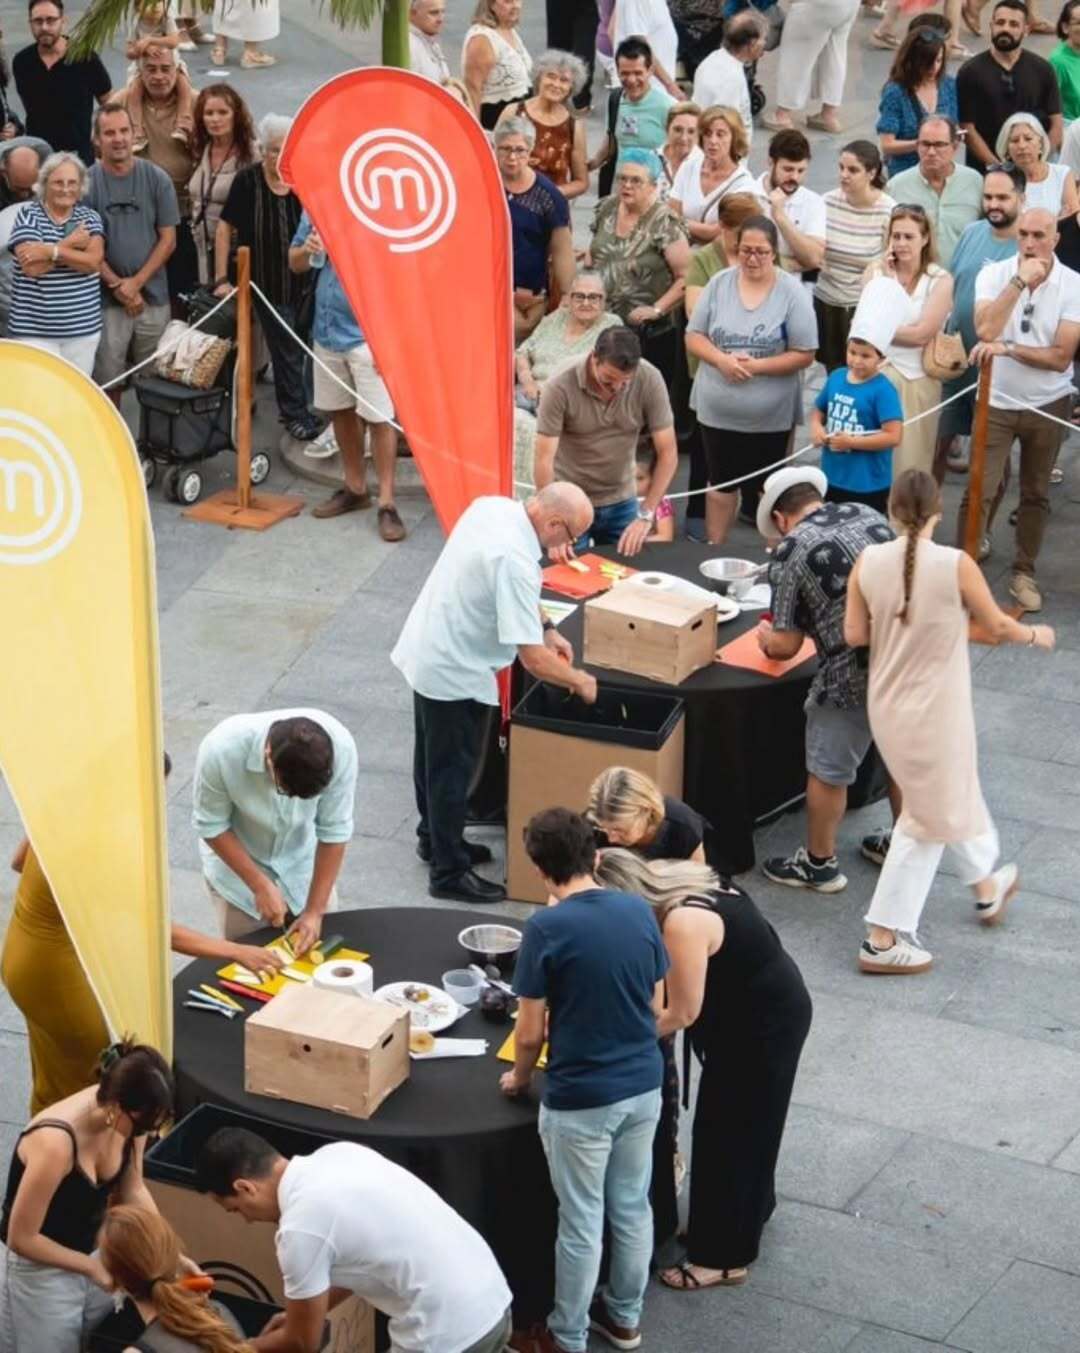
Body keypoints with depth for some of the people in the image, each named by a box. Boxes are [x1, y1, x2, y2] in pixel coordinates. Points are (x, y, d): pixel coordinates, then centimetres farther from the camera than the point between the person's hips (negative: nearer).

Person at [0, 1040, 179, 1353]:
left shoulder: (130, 1115, -18)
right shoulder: (55, 1142, -37)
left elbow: (133, 1191, 0)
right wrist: (91, 1267, -22)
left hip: (92, 1251, 6)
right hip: (37, 1270, -6)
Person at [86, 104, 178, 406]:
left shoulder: (157, 179, 1)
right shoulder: (86, 183, -4)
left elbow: (168, 239, 2)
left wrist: (136, 282, -8)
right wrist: (119, 287, -9)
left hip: (153, 297, 2)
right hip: (106, 300, -2)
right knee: (108, 383, 0)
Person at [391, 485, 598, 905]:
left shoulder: (490, 507, -7)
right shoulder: (515, 562, -33)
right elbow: (534, 660, -29)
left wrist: (545, 628, 7)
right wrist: (579, 681, -12)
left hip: (423, 650, 9)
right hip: (453, 673, -9)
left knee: (432, 755, 24)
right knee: (453, 770, 6)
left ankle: (434, 837, 42)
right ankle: (449, 872, 18)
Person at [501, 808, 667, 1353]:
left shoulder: (546, 929, -19)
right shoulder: (639, 912, -3)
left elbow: (531, 1033, -14)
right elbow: (656, 1007, 6)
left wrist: (520, 1078, 6)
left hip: (580, 1099, -5)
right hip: (644, 1087, 5)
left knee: (581, 1223, 9)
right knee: (632, 1207, 21)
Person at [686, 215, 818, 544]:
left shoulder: (792, 293, -10)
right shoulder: (719, 284, -1)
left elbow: (804, 355, -9)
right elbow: (694, 337, 1)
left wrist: (757, 366, -20)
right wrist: (721, 360, -18)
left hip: (770, 415, -2)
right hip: (717, 409, 3)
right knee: (720, 481, 14)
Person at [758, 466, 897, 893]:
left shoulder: (790, 551, -5)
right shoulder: (868, 514, 10)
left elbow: (786, 645, -2)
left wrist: (766, 639, 21)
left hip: (858, 671, -6)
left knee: (828, 772, 14)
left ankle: (819, 865, 30)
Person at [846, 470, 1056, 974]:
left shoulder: (869, 562, -10)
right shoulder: (956, 565, -21)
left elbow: (854, 634, -4)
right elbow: (998, 627, -8)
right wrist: (1036, 635, 13)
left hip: (888, 705, 6)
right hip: (934, 711, -6)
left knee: (952, 796, 28)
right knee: (927, 821, 10)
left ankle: (986, 886, 50)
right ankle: (882, 941, 14)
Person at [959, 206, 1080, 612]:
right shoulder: (994, 274, -8)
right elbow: (985, 329, -24)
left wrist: (1007, 348, -24)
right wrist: (1019, 281, -25)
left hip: (1048, 406, 1)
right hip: (996, 403, -1)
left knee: (1035, 494, 13)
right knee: (978, 492, -4)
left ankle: (1024, 571, 27)